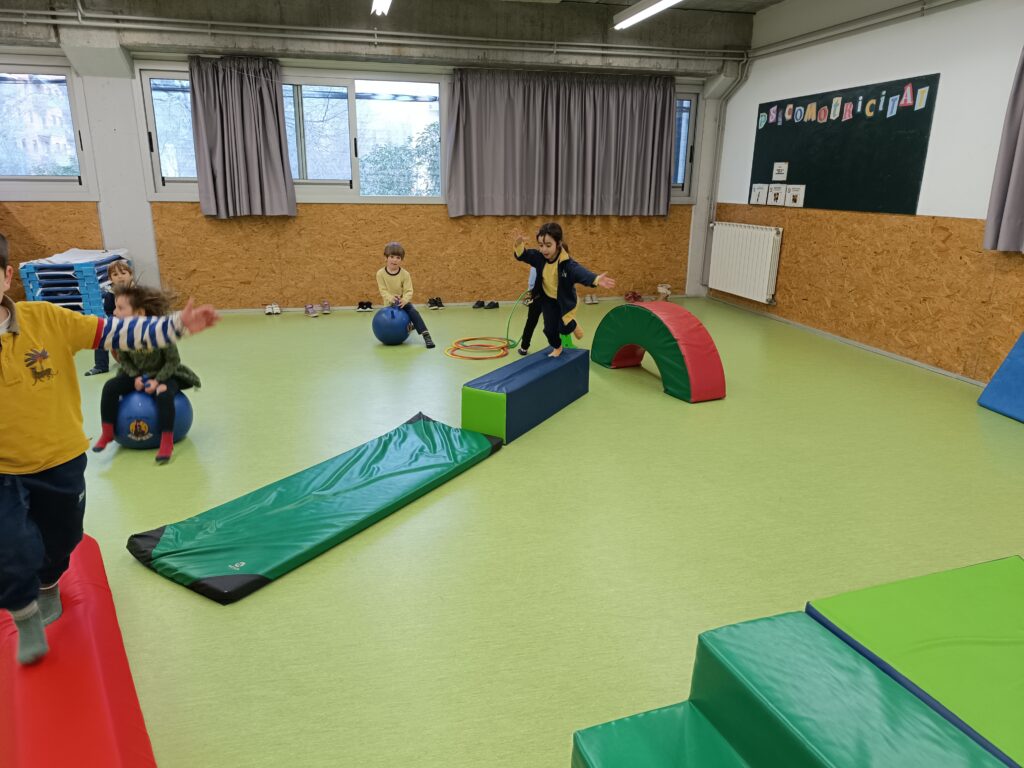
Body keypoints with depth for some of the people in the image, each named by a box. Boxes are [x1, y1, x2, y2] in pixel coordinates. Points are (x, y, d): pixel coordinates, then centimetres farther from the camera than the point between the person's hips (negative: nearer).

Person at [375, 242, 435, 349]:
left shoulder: (405, 274, -15)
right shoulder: (380, 273, -13)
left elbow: (409, 291, -16)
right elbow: (383, 290, -14)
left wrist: (404, 300, -37)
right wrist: (391, 298, -35)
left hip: (403, 302, -2)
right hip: (390, 303, 2)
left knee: (413, 312, -29)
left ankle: (426, 336, -30)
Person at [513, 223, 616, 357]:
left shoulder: (566, 263, -34)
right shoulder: (539, 257, -20)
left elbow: (580, 272, -50)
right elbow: (523, 255, -12)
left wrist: (596, 279, -72)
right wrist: (519, 245, -39)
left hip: (564, 300, -3)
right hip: (548, 299, 4)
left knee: (564, 327, -3)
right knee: (549, 329, 7)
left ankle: (573, 325, 36)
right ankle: (557, 348, 39)